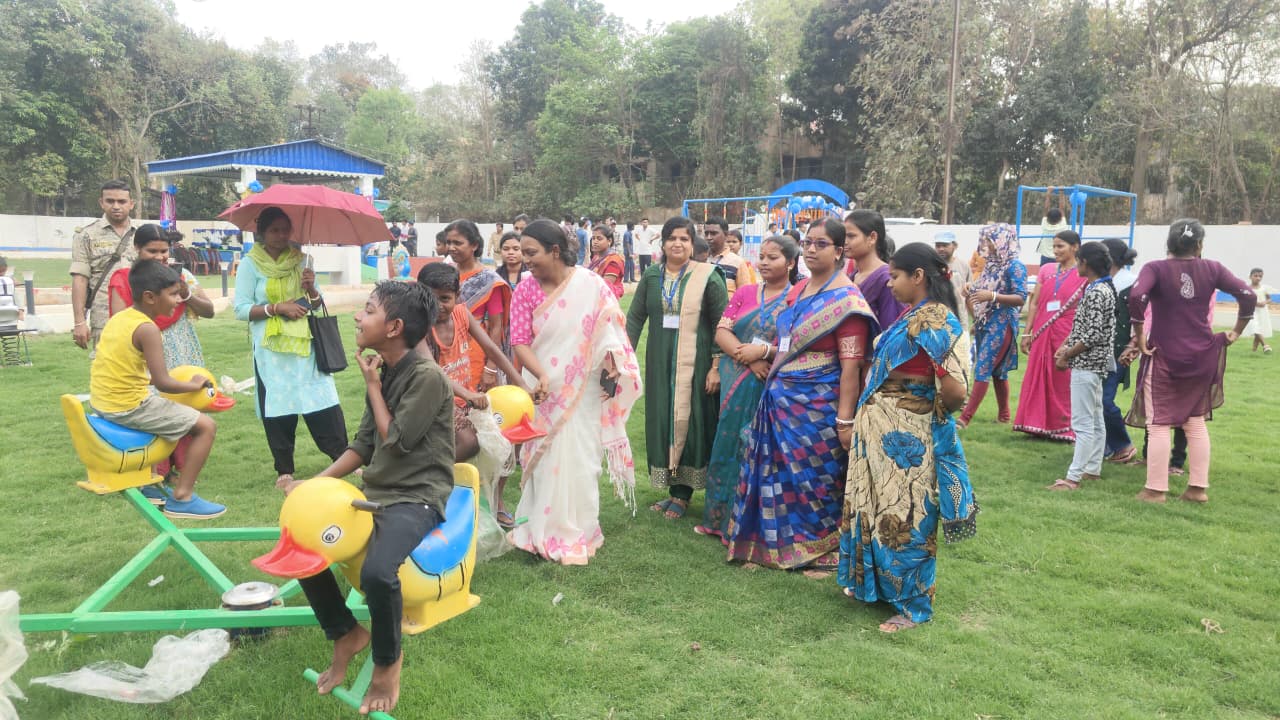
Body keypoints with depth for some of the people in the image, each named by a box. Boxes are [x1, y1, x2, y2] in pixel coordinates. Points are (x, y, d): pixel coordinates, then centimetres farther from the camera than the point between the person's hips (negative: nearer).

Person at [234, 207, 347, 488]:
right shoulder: (250, 264, 1)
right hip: (271, 350, -2)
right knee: (278, 410, 2)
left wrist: (311, 289, -9)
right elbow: (241, 309, -5)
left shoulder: (300, 260, 10)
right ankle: (284, 471, 14)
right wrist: (278, 308, -15)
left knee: (324, 403, -2)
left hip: (305, 346, 2)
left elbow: (318, 304, 12)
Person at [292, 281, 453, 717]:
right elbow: (364, 444, 12)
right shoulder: (382, 371, 7)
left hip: (418, 496, -8)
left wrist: (373, 386, -8)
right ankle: (346, 634, 21)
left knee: (377, 572, -31)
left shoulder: (427, 376, -18)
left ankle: (387, 660, 0)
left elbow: (395, 442, -17)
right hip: (375, 490, 9)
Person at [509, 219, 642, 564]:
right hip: (544, 391, 1)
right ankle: (543, 531, 24)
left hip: (583, 391, -1)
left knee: (579, 463, 7)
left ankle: (576, 533, 23)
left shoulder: (590, 284, -9)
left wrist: (612, 371, -8)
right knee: (544, 461, 8)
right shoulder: (525, 290, -6)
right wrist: (541, 375, -28)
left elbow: (610, 329, -1)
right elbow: (520, 342, -12)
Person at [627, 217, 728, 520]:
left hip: (694, 364, -4)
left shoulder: (707, 276, -6)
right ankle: (671, 489, 22)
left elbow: (722, 324, -7)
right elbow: (635, 318, 6)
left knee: (689, 421, 2)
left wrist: (717, 367, -11)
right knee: (662, 421, 9)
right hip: (660, 362, 4)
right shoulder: (651, 276, 6)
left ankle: (682, 493, 15)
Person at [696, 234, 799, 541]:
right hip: (736, 385, 4)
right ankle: (721, 517, 21)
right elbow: (721, 332, 2)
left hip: (773, 389, -4)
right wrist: (748, 358, -13)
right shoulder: (745, 293, 12)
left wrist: (764, 350, -19)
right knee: (730, 444, 8)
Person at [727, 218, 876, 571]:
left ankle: (826, 551, 22)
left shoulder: (846, 299, -13)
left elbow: (851, 364, -18)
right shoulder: (797, 292, 11)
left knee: (817, 475, 4)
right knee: (780, 472, 13)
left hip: (818, 405, -7)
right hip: (781, 399, 7)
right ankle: (777, 542, 29)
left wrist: (845, 419, -21)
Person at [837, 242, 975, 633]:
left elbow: (956, 395, -23)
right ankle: (875, 583, 35)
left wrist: (942, 371, -34)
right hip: (881, 432, 9)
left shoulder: (937, 321, -18)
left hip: (906, 439, -9)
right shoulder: (909, 316, 10)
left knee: (904, 516, 1)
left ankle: (914, 605, 16)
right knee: (875, 508, 19)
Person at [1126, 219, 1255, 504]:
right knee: (1197, 422, 16)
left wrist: (1139, 334, -14)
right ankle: (1198, 488, 20)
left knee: (1159, 424, 4)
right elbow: (1247, 295, -4)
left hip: (1164, 355, -4)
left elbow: (1136, 296, -25)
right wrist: (1236, 331, 7)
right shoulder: (1212, 269, 2)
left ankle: (1155, 489, 7)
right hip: (1202, 356, 4)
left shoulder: (1155, 268, -8)